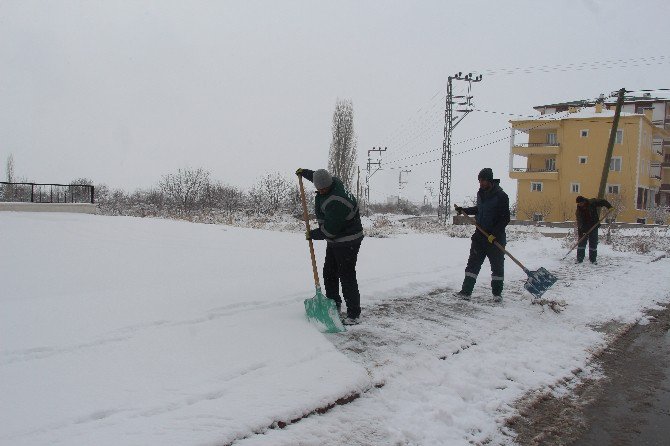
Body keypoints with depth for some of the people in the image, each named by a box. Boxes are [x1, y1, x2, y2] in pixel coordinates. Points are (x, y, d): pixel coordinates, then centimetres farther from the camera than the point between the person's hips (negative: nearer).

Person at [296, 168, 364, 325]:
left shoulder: (336, 202, -31)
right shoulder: (334, 181, -2)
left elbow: (329, 230, -26)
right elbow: (316, 176, 26)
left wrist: (312, 234, -10)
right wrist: (304, 172, 34)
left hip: (347, 242, -10)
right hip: (335, 240, 10)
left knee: (347, 277, -9)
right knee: (329, 273, 17)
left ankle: (354, 315, -2)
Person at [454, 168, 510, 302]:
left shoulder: (501, 196, -14)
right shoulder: (481, 193, 9)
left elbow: (505, 219, -15)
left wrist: (494, 234, -22)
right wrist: (463, 210, 22)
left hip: (496, 237, -6)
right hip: (480, 234, 6)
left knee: (497, 266, 5)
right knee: (473, 263, 2)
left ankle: (497, 293, 17)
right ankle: (466, 292, 3)